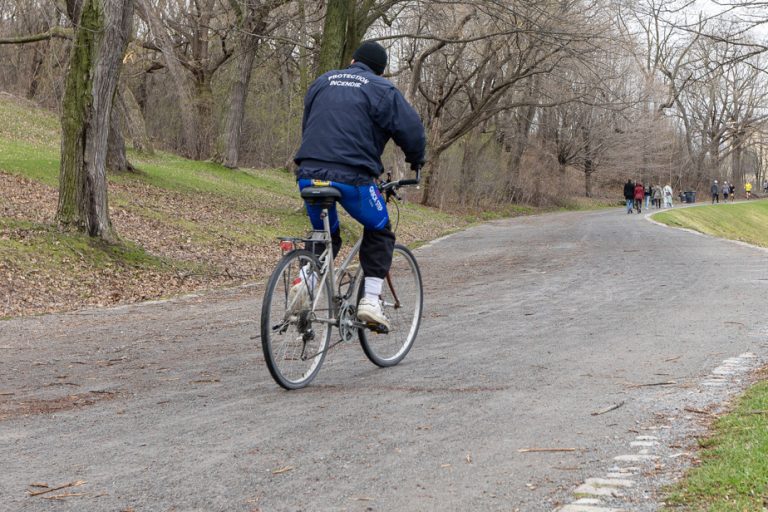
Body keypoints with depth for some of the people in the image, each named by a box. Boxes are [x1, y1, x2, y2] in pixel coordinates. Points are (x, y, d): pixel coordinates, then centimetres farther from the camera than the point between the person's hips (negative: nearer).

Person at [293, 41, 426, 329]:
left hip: (309, 173, 5)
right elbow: (411, 129, -1)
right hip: (352, 176, -5)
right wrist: (416, 161, 18)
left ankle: (307, 279, 1)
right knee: (379, 232, 15)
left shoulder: (322, 83, 21)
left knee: (325, 234, 25)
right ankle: (371, 300, 3)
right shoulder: (382, 90, 4)